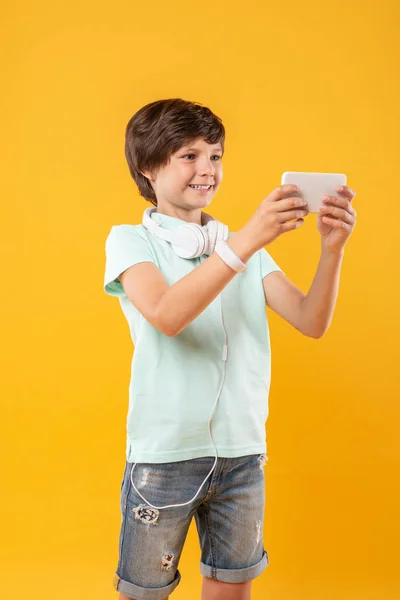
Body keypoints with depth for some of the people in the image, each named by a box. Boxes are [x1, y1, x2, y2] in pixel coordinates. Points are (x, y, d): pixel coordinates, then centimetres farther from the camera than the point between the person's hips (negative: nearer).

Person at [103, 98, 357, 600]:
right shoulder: (130, 240, -3)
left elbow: (312, 322, -1)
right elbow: (166, 314, -23)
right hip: (165, 453, -3)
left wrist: (332, 247, -18)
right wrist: (248, 240, -30)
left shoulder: (245, 246, 9)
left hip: (242, 453, 4)